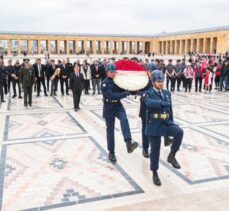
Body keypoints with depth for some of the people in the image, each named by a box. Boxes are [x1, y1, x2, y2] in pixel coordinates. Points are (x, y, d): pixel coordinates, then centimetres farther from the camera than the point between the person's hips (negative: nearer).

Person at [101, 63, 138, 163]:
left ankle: (129, 143, -40)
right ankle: (111, 152, 20)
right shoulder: (105, 83, -13)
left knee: (124, 119, -28)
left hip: (118, 106, 3)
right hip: (109, 109, -3)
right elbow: (111, 96, -24)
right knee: (110, 130, 5)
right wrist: (125, 93, -26)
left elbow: (123, 91, 7)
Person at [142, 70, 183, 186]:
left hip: (167, 122, 4)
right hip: (154, 125, -4)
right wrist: (164, 103, -31)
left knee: (179, 132, -26)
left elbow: (170, 109, 15)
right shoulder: (148, 94, -5)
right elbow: (151, 103, -29)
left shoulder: (167, 93, 10)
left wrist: (171, 123, 15)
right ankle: (155, 174, 23)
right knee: (155, 150, 3)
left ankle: (172, 156, -6)